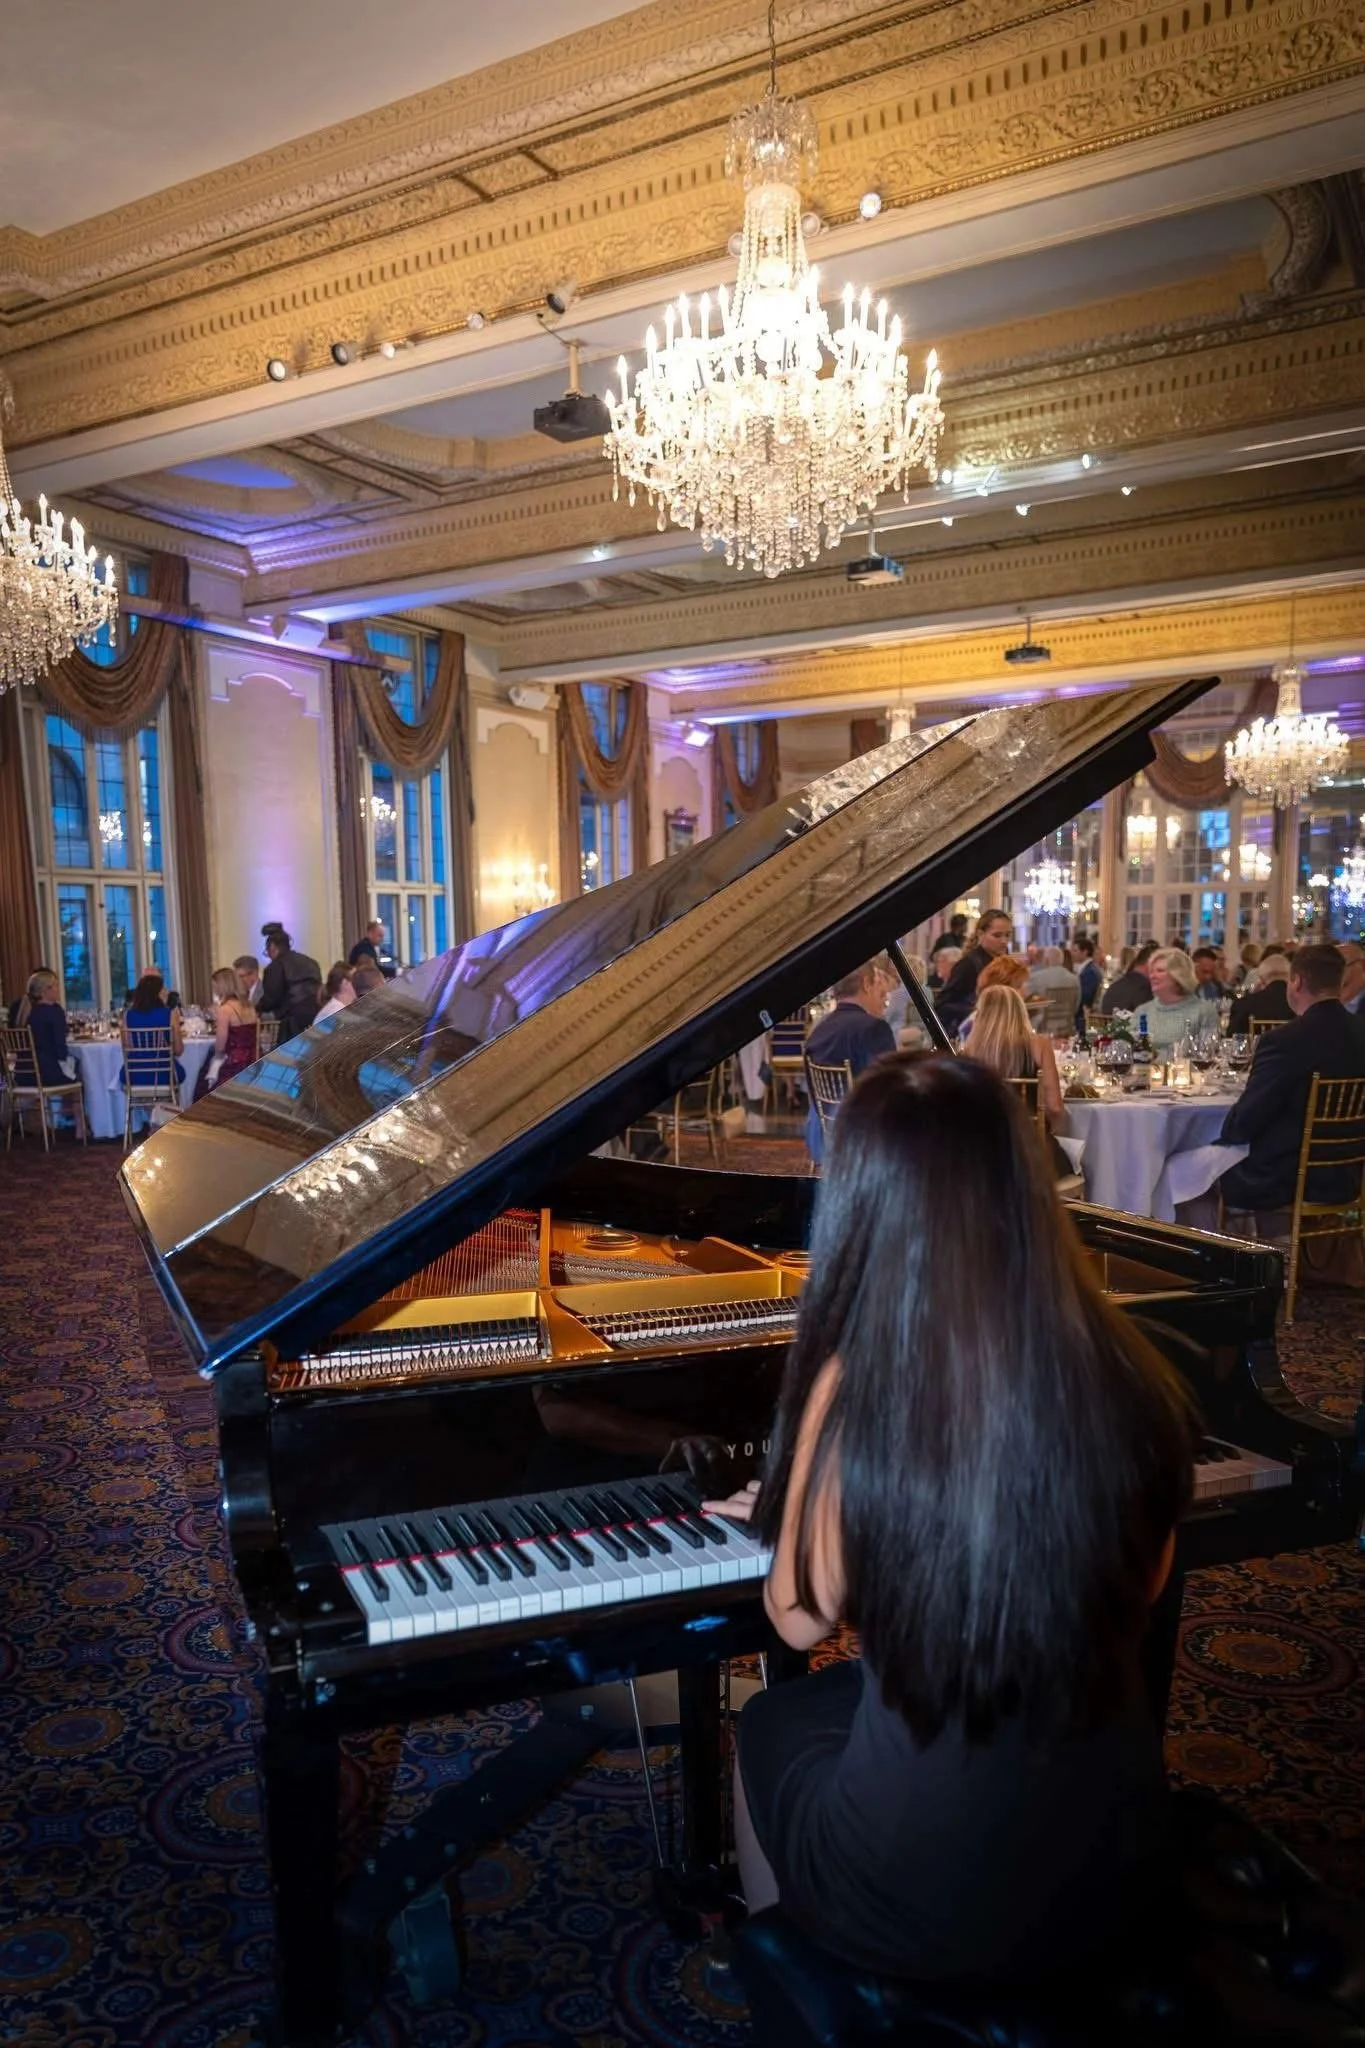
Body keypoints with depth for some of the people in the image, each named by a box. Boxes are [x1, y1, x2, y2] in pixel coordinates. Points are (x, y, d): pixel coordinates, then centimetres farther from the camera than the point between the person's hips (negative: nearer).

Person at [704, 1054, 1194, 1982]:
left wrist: (789, 1514, 11)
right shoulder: (1134, 1377, -12)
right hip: (1115, 1867, 4)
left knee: (774, 1724, 28)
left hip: (919, 1900, -3)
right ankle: (790, 1942, 50)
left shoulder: (862, 1381, -22)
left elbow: (801, 1618, -8)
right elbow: (1142, 1587, 6)